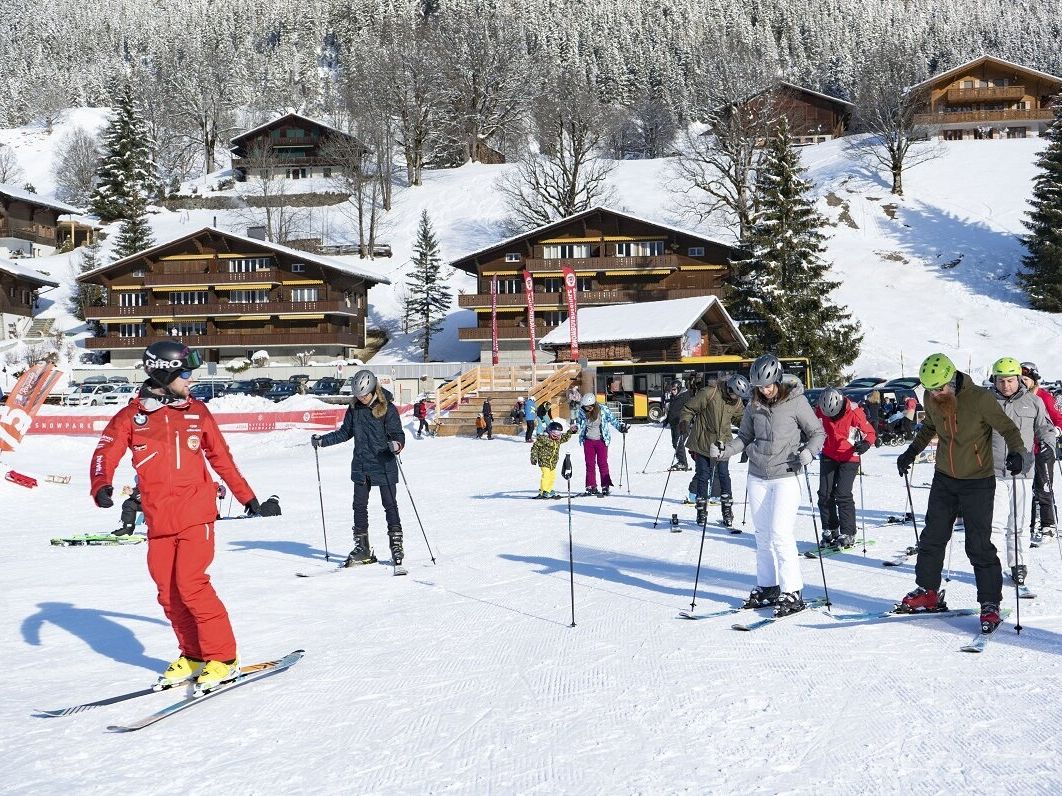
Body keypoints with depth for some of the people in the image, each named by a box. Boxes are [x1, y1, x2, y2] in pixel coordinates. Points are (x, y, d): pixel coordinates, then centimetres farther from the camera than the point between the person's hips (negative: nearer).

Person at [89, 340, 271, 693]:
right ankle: (193, 656, 23)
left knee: (191, 584, -12)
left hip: (196, 514, -2)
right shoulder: (131, 416, 2)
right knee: (168, 593, 6)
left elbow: (220, 456, 18)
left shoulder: (196, 411, 7)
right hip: (159, 520, 2)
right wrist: (101, 486, -29)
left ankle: (224, 658, -3)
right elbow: (105, 454, -7)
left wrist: (246, 495, 24)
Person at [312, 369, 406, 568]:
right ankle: (362, 548, 17)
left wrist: (397, 444, -32)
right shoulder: (354, 408, 5)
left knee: (390, 505, 0)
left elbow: (398, 434, -10)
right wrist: (322, 441, 7)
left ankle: (396, 546, 9)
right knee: (359, 506, 8)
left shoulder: (387, 408, -9)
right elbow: (345, 432, 16)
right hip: (361, 466, 5)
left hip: (384, 465, -5)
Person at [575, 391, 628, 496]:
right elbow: (579, 424, 12)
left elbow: (612, 420, -1)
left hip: (601, 441, -3)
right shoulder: (582, 412, -6)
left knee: (602, 464, -2)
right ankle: (591, 487, 12)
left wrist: (621, 427, -11)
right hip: (588, 441, 3)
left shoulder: (603, 410, -13)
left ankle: (605, 487, 2)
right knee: (590, 464, 5)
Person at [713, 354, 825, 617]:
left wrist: (809, 451, -20)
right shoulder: (754, 405, 6)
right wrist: (725, 451, -1)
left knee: (780, 534, -12)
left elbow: (817, 432, -1)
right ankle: (767, 587, 20)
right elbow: (745, 436, 16)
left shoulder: (795, 401, -7)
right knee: (762, 535, 9)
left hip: (785, 476, -5)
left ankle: (792, 593, -6)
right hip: (757, 476, 5)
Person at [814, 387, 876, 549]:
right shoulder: (820, 410, -10)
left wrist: (865, 444, -33)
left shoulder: (854, 412, -21)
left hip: (849, 458, -4)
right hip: (828, 456, 4)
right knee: (825, 494, 0)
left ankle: (847, 534, -2)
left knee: (843, 494, -11)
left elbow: (871, 433, -14)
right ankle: (830, 531, 14)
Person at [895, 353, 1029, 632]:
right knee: (932, 537, 10)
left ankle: (990, 603, 5)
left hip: (978, 483, -5)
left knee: (979, 545, -6)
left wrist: (1016, 453, -28)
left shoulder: (980, 399, -20)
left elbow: (1008, 429, -11)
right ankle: (927, 592, 24)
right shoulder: (932, 399, -3)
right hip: (944, 480, 5)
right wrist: (912, 452, 14)